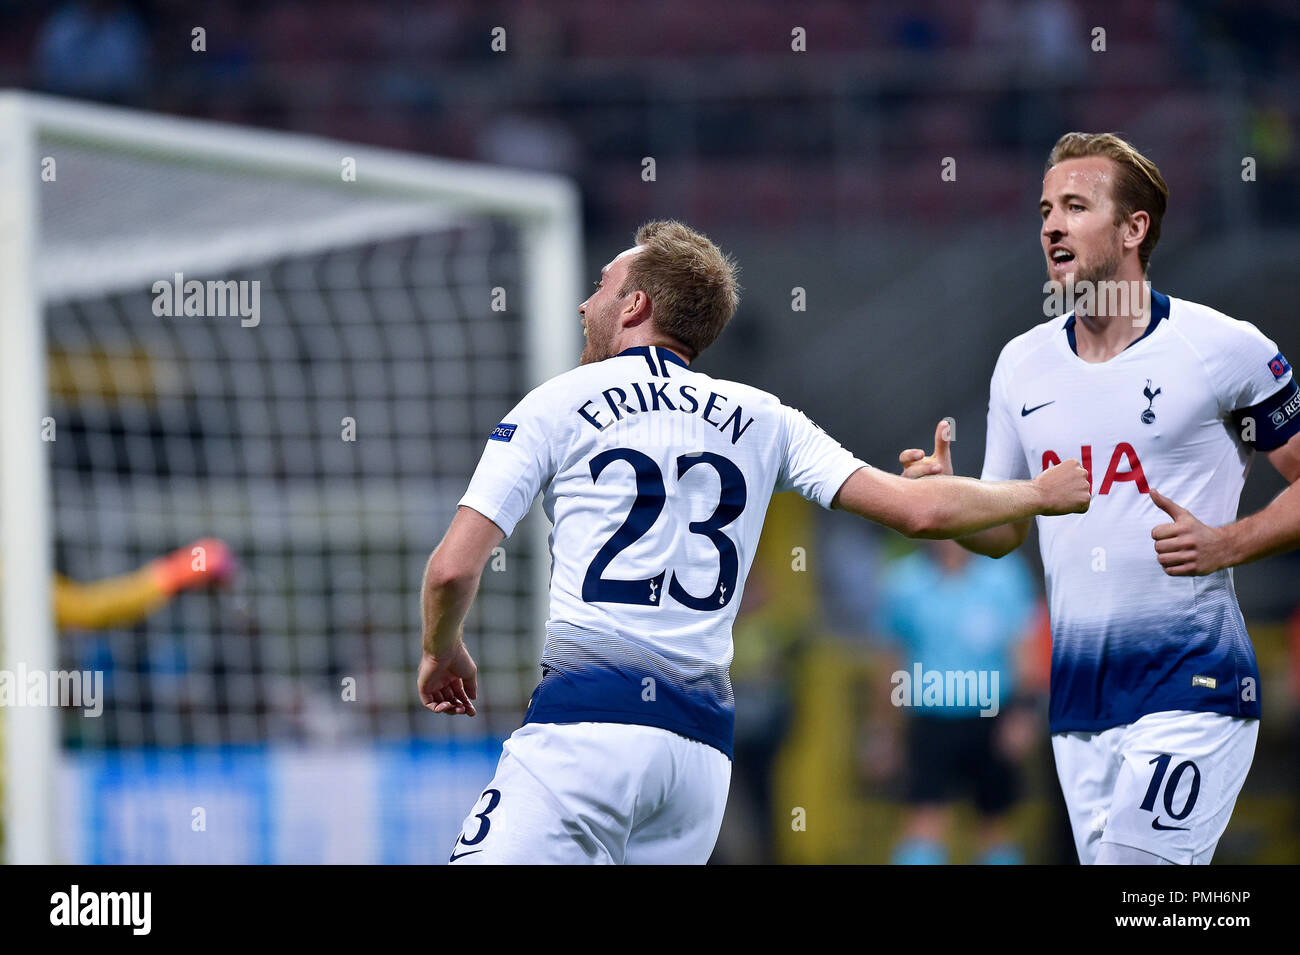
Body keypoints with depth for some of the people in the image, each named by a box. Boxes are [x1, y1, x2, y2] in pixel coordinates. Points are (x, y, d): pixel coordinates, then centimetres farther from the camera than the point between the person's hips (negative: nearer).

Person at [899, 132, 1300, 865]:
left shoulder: (1224, 349, -5)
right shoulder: (1023, 363, 12)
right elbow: (1005, 530, 19)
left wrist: (1226, 544, -14)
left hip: (1192, 688, -6)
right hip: (1078, 696, 6)